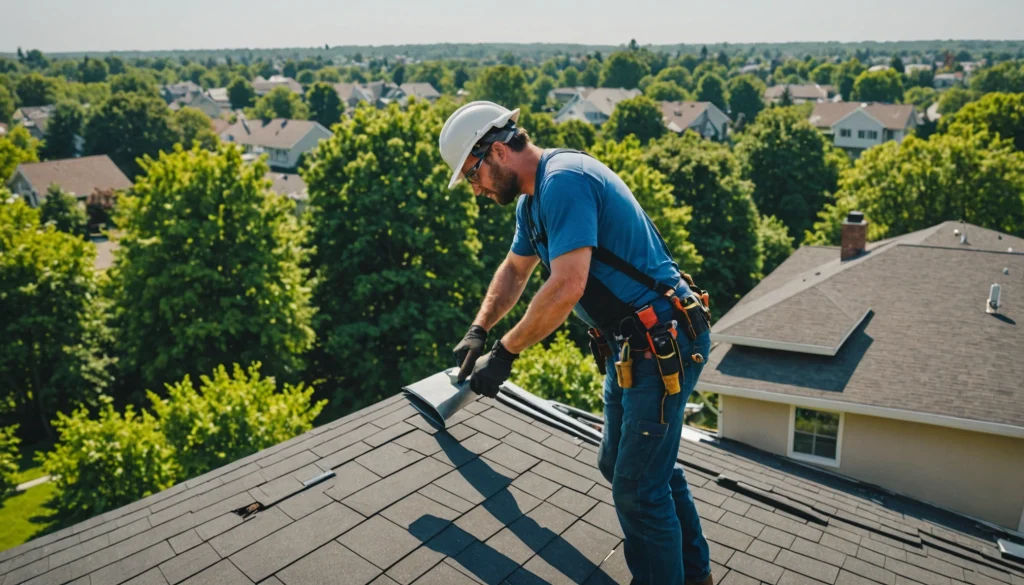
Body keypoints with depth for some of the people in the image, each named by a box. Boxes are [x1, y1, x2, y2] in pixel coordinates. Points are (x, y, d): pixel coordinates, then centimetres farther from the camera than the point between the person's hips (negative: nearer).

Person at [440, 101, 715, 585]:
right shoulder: (533, 200, 12)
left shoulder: (564, 180, -21)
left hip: (662, 347, -11)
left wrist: (504, 353, -19)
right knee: (620, 466, 21)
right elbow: (514, 270, 27)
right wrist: (478, 332, 20)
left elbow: (567, 287, -29)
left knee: (638, 488, -1)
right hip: (633, 345, 11)